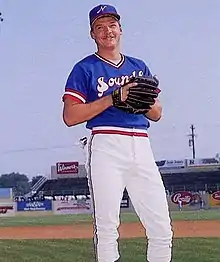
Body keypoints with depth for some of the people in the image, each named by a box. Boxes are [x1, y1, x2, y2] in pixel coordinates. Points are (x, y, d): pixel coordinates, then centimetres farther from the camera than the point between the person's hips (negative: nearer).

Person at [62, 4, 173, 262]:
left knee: (162, 230, 0)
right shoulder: (84, 68, 7)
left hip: (141, 146, 5)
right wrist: (114, 98, -10)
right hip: (106, 146, -4)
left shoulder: (139, 66, 22)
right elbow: (70, 116, -4)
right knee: (106, 228, -7)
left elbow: (157, 114, 20)